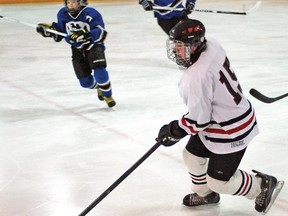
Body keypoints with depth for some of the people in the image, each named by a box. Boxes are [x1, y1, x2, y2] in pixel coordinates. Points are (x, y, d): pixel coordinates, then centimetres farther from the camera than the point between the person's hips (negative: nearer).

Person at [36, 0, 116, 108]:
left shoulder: (91, 13, -20)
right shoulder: (62, 14, -4)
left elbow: (101, 33, -27)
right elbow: (60, 30, 11)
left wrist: (86, 35, -42)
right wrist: (49, 28, -7)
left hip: (94, 46, -4)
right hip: (78, 50, 4)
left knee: (99, 72, -25)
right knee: (85, 82, 2)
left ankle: (107, 95, 2)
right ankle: (99, 87, 38)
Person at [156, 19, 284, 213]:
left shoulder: (196, 77, -35)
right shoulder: (212, 45, -10)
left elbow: (198, 120, -27)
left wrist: (174, 131, -12)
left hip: (231, 132, -9)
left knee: (218, 181, 4)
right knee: (192, 155, 22)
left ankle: (263, 185, 25)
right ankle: (205, 194, 45)